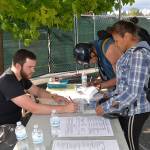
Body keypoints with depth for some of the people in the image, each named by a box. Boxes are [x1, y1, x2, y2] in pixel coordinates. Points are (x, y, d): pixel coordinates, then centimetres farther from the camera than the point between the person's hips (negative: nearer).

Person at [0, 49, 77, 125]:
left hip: (16, 120, 8)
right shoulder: (8, 82, -27)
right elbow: (34, 108, -31)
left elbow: (37, 91, 14)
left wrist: (53, 97, -6)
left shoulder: (21, 76, 1)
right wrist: (64, 108, -27)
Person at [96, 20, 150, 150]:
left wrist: (106, 107, -23)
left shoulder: (139, 54, -22)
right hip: (127, 109, 9)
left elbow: (133, 92, -27)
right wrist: (111, 96, 9)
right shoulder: (131, 52, 9)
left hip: (134, 111, -9)